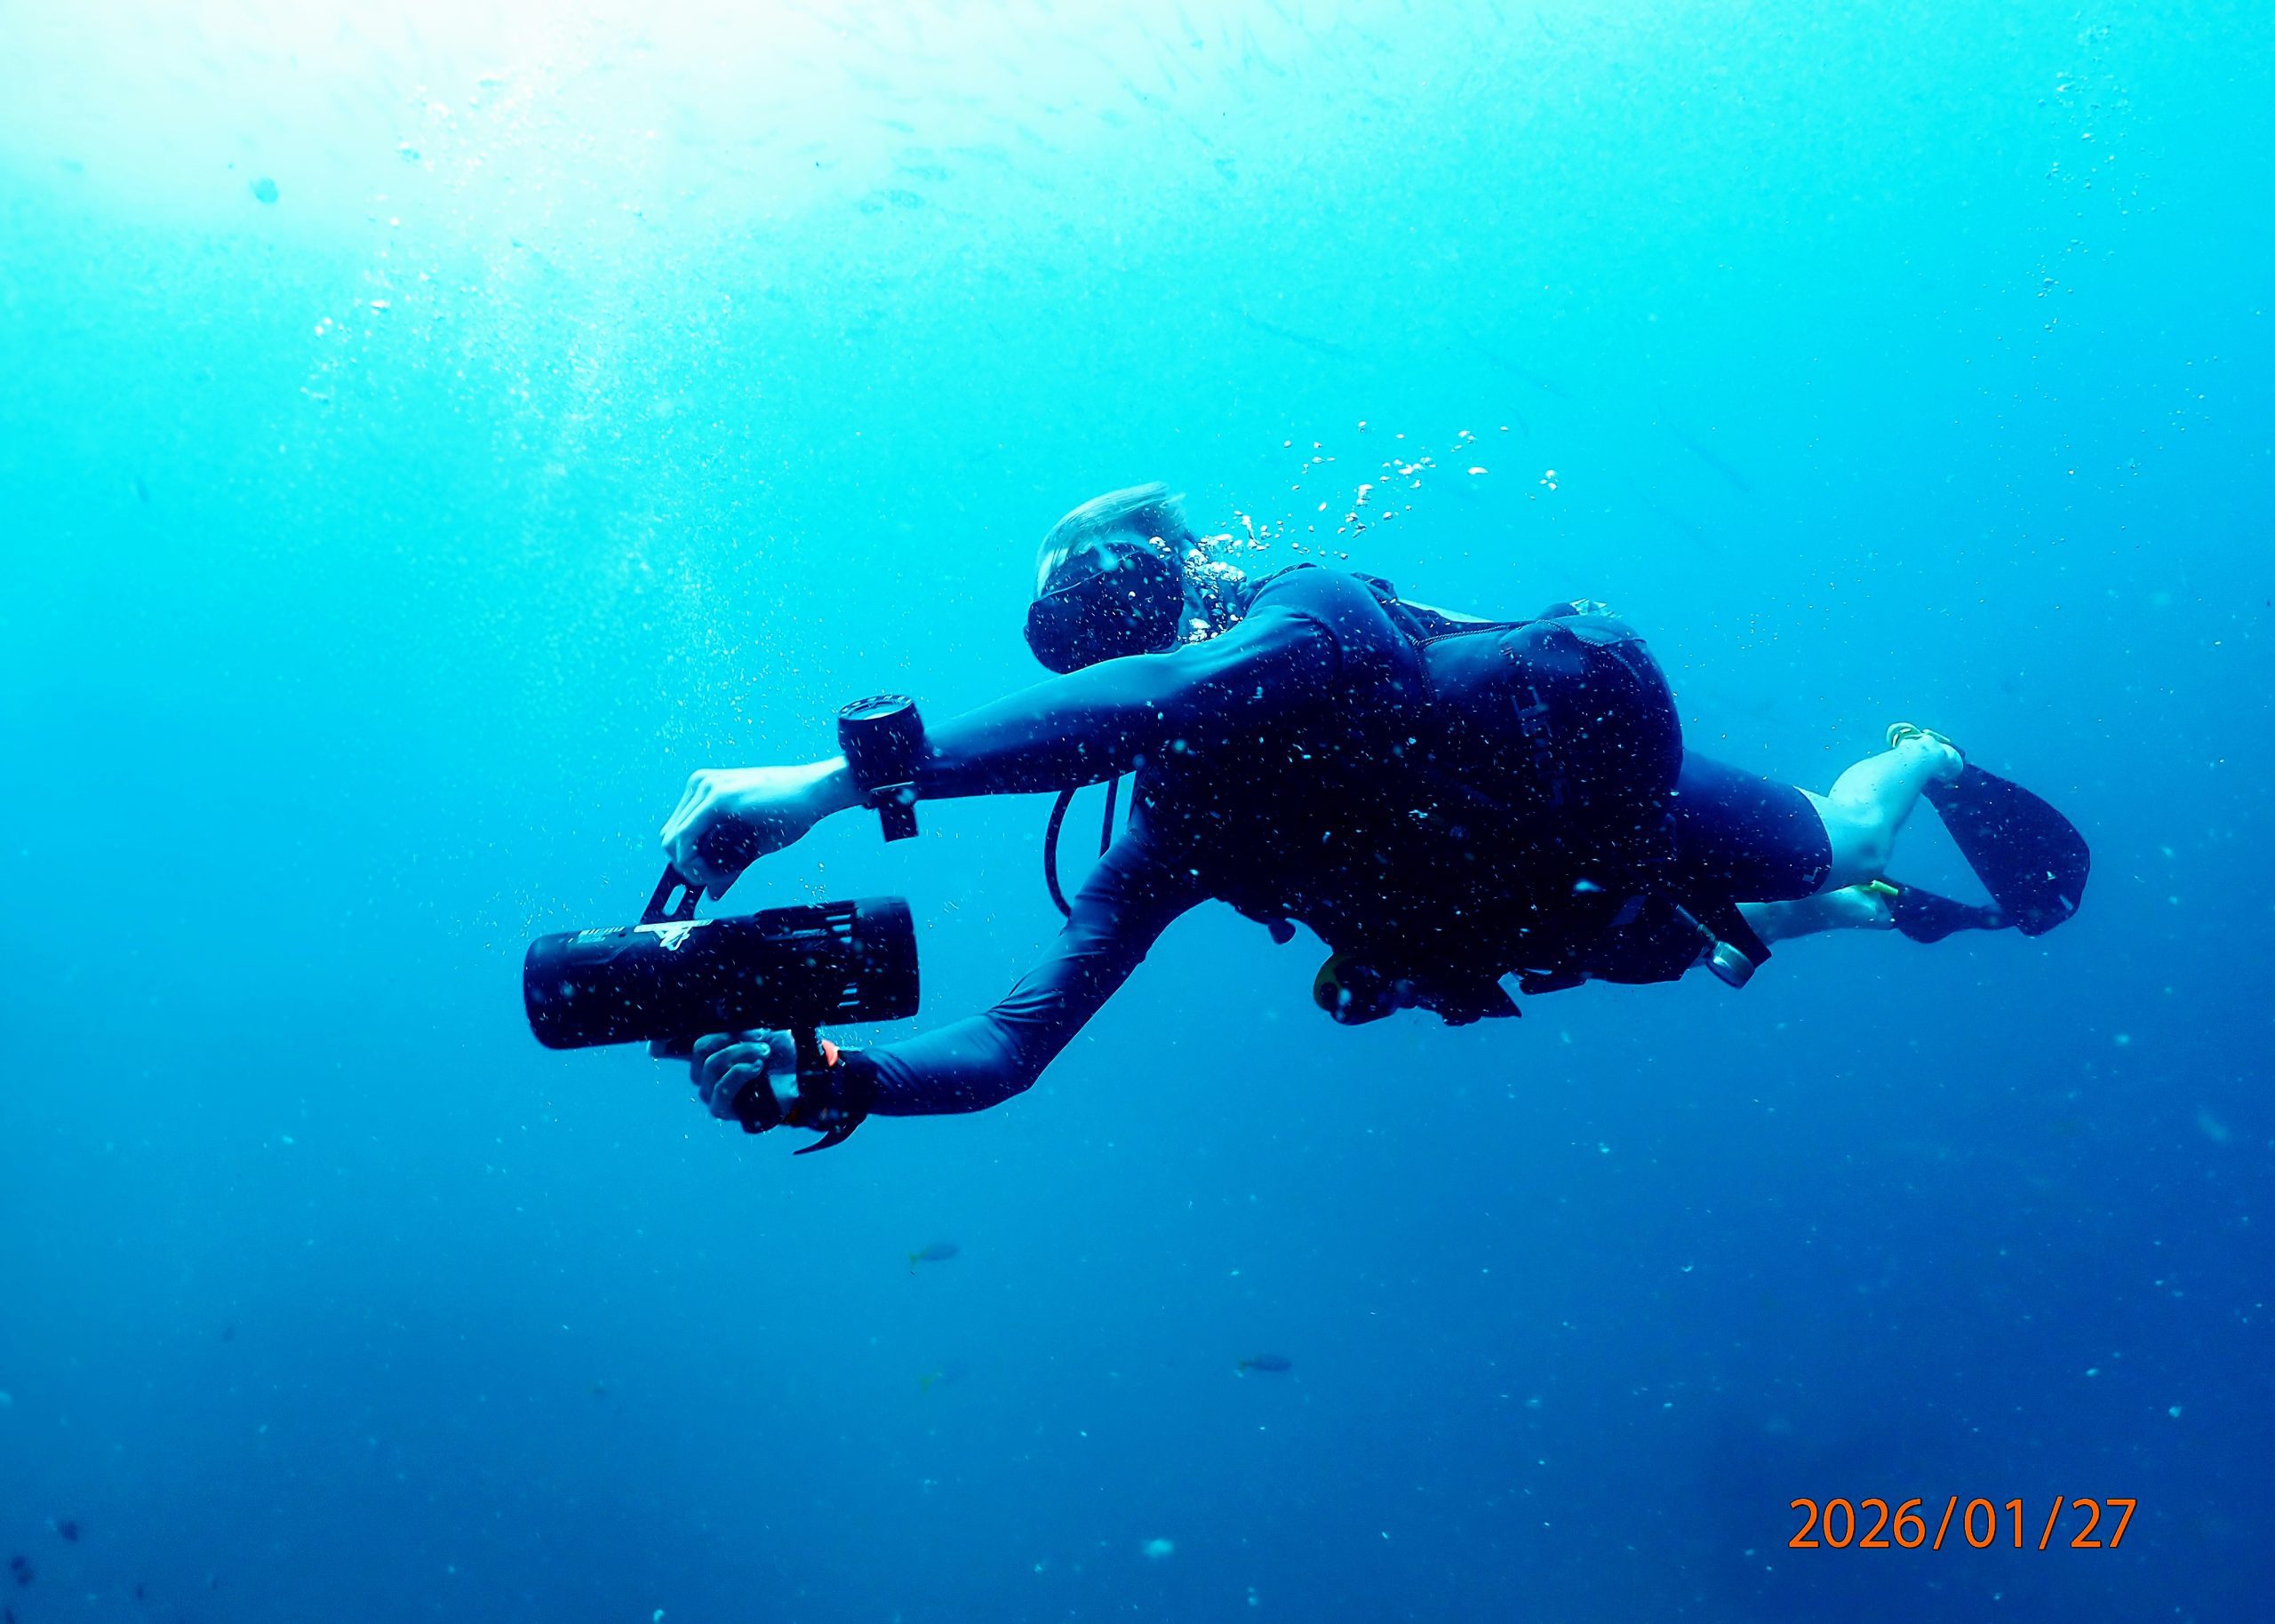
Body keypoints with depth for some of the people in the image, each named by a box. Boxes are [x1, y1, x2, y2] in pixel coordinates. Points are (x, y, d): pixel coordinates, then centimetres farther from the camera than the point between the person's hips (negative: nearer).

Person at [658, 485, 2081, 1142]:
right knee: (1748, 938, 31)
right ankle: (1887, 912, 63)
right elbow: (1008, 1047, -28)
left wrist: (833, 778, -68)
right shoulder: (1168, 848, -23)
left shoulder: (1311, 615, -40)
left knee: (1838, 844, 26)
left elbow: (1156, 692, -63)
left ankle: (1925, 760, 60)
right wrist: (821, 1078, -48)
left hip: (1621, 790, -4)